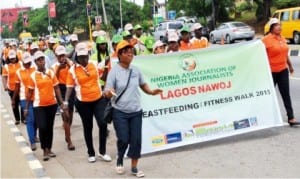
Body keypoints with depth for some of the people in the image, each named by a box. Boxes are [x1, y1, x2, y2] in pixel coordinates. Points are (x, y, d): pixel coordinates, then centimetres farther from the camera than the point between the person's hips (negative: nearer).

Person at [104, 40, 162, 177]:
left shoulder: (136, 70, 1)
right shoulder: (114, 71, -11)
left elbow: (143, 84, 18)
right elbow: (107, 93, -13)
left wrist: (151, 92, 0)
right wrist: (110, 93, -37)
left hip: (136, 111, 4)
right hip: (120, 112, -4)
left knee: (136, 140, 5)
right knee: (123, 140, -3)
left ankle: (134, 168, 21)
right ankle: (119, 160, 29)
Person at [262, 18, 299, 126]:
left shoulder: (282, 39, 9)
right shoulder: (266, 39, -12)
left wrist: (290, 66, 25)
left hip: (283, 70, 6)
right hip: (271, 71, -6)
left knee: (286, 94, 2)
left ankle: (291, 118, 2)